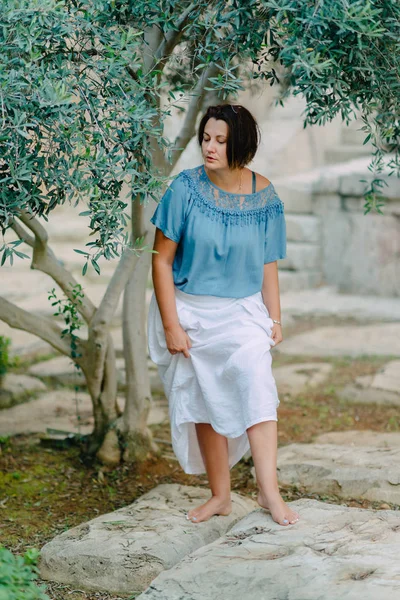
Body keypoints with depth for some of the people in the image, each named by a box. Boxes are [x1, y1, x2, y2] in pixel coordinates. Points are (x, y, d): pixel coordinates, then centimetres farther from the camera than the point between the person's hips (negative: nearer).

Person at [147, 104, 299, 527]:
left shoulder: (264, 197, -5)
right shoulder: (186, 189, -10)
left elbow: (267, 265, 5)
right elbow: (162, 259, -8)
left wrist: (275, 318, 2)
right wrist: (171, 325, -11)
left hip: (243, 313, 0)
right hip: (192, 313, 0)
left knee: (256, 385, -21)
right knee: (206, 404, 8)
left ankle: (269, 491, -18)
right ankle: (220, 496, 22)